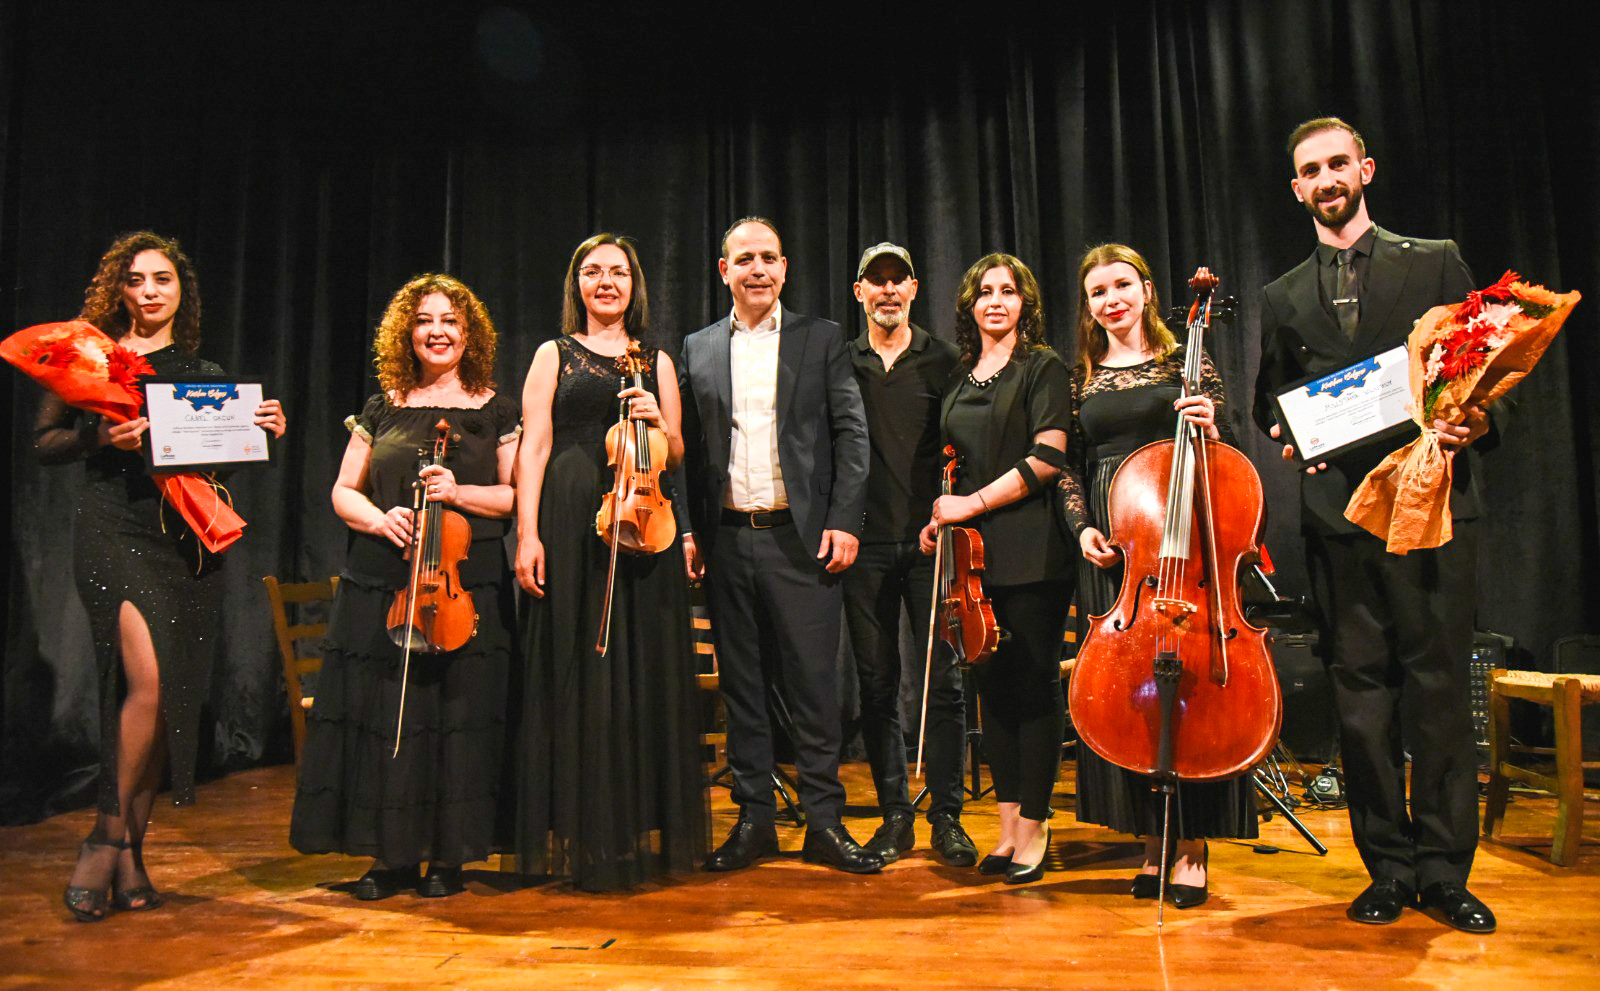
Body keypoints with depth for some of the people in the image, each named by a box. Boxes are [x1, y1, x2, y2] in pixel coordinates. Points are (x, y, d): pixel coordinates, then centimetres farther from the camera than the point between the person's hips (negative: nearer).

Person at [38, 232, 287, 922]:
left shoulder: (205, 373, 17)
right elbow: (45, 442, 6)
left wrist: (262, 432, -2)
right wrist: (100, 436, -13)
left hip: (188, 538, 4)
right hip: (114, 527, -3)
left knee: (172, 697, 2)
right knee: (149, 680, -20)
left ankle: (130, 855, 15)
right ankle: (108, 835, 0)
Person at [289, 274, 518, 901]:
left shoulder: (495, 411, 6)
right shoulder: (382, 410, 12)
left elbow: (519, 496, 2)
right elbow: (344, 491, 12)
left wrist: (460, 494, -14)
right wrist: (379, 519, -8)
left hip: (467, 585, -2)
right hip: (381, 584, 2)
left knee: (457, 714, -1)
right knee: (382, 712, 2)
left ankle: (447, 856, 12)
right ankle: (391, 855, 14)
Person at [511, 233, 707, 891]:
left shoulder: (657, 361, 16)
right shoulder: (554, 355, 11)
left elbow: (675, 458, 15)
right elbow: (534, 448, 2)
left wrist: (659, 421, -6)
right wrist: (527, 534, -8)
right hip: (571, 523, -2)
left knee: (645, 670, 2)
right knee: (578, 672, -1)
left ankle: (645, 832, 14)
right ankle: (584, 839, 8)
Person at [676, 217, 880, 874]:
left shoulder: (823, 340, 6)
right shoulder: (697, 349, 12)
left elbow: (851, 434, 1)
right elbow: (687, 448, 10)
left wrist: (844, 521, -8)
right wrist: (688, 530, 2)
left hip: (801, 540, -2)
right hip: (726, 541, 3)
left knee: (814, 684, 0)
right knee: (741, 685, 9)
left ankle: (824, 821, 11)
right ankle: (754, 819, 20)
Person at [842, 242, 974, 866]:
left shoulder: (944, 361, 8)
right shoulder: (840, 364, 11)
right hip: (864, 544, 2)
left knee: (941, 679, -1)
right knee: (877, 682, 6)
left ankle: (946, 816, 12)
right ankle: (894, 814, 18)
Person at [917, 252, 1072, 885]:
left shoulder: (1043, 368, 0)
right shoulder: (960, 378, 17)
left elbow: (1047, 458, -11)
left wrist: (973, 503, -10)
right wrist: (942, 518, 8)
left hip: (1030, 551, -6)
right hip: (971, 551, 6)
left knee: (1033, 684, -2)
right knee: (991, 684, 8)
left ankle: (1034, 828, 9)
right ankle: (1009, 826, 17)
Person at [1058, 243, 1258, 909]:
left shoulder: (1186, 362, 7)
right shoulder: (1081, 378, 13)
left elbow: (1226, 453, 6)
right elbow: (1070, 468, 12)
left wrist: (1210, 427, -15)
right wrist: (1083, 528, -4)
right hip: (1111, 551, 2)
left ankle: (1192, 848, 7)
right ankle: (1152, 838, 15)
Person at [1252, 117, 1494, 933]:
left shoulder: (1435, 262, 11)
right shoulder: (1283, 299, 17)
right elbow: (1270, 403, 20)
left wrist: (1470, 422, -12)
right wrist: (1292, 434, -1)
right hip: (1338, 509, 2)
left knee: (1441, 687, -1)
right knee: (1361, 690, 4)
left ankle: (1444, 871, 11)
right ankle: (1387, 868, 15)